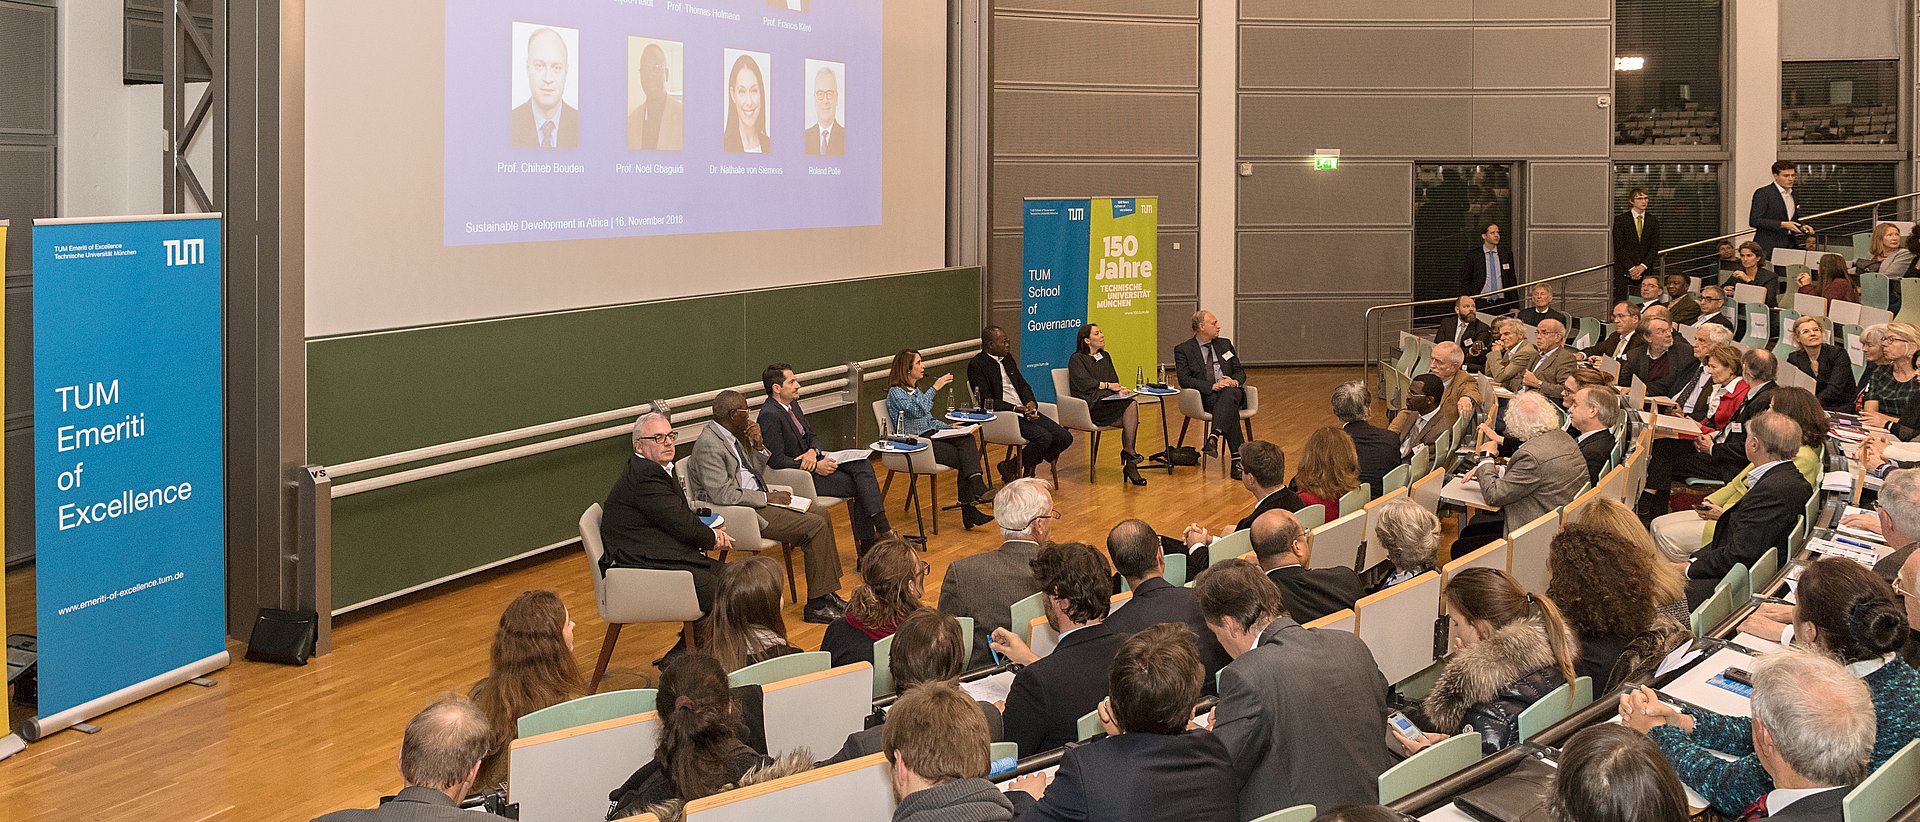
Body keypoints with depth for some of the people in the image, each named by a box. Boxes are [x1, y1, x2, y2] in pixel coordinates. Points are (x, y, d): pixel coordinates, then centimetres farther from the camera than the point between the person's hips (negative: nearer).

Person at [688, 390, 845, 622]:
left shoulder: (734, 436, 11)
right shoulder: (709, 444, -19)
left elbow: (758, 471, 21)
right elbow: (722, 494, -26)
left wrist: (758, 445, 1)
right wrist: (768, 497, -19)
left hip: (758, 500, 10)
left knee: (821, 517, 5)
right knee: (816, 526, -16)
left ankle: (828, 594, 8)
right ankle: (817, 606, -10)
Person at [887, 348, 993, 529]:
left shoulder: (915, 390, 22)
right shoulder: (895, 393, -5)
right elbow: (918, 410, -23)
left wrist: (949, 428, 10)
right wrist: (934, 388, -21)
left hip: (930, 436, 8)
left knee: (966, 439, -23)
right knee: (964, 458, -24)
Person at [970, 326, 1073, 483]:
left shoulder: (1007, 358, 17)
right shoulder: (976, 365, -8)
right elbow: (986, 401, -14)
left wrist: (1031, 403, -1)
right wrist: (1016, 409, -20)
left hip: (1025, 410, 8)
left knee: (1065, 438, -5)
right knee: (1043, 437, -29)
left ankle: (1026, 466, 9)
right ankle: (1013, 468, -5)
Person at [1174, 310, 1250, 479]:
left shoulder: (1225, 344, 20)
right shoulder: (1183, 350, 5)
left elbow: (1240, 372, 21)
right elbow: (1184, 380, -6)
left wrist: (1235, 381, -5)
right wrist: (1212, 386, -18)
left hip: (1231, 391, 4)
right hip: (1206, 398, -3)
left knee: (1228, 395, -36)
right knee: (1230, 408, -36)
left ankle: (1214, 436, -53)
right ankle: (1237, 459, -43)